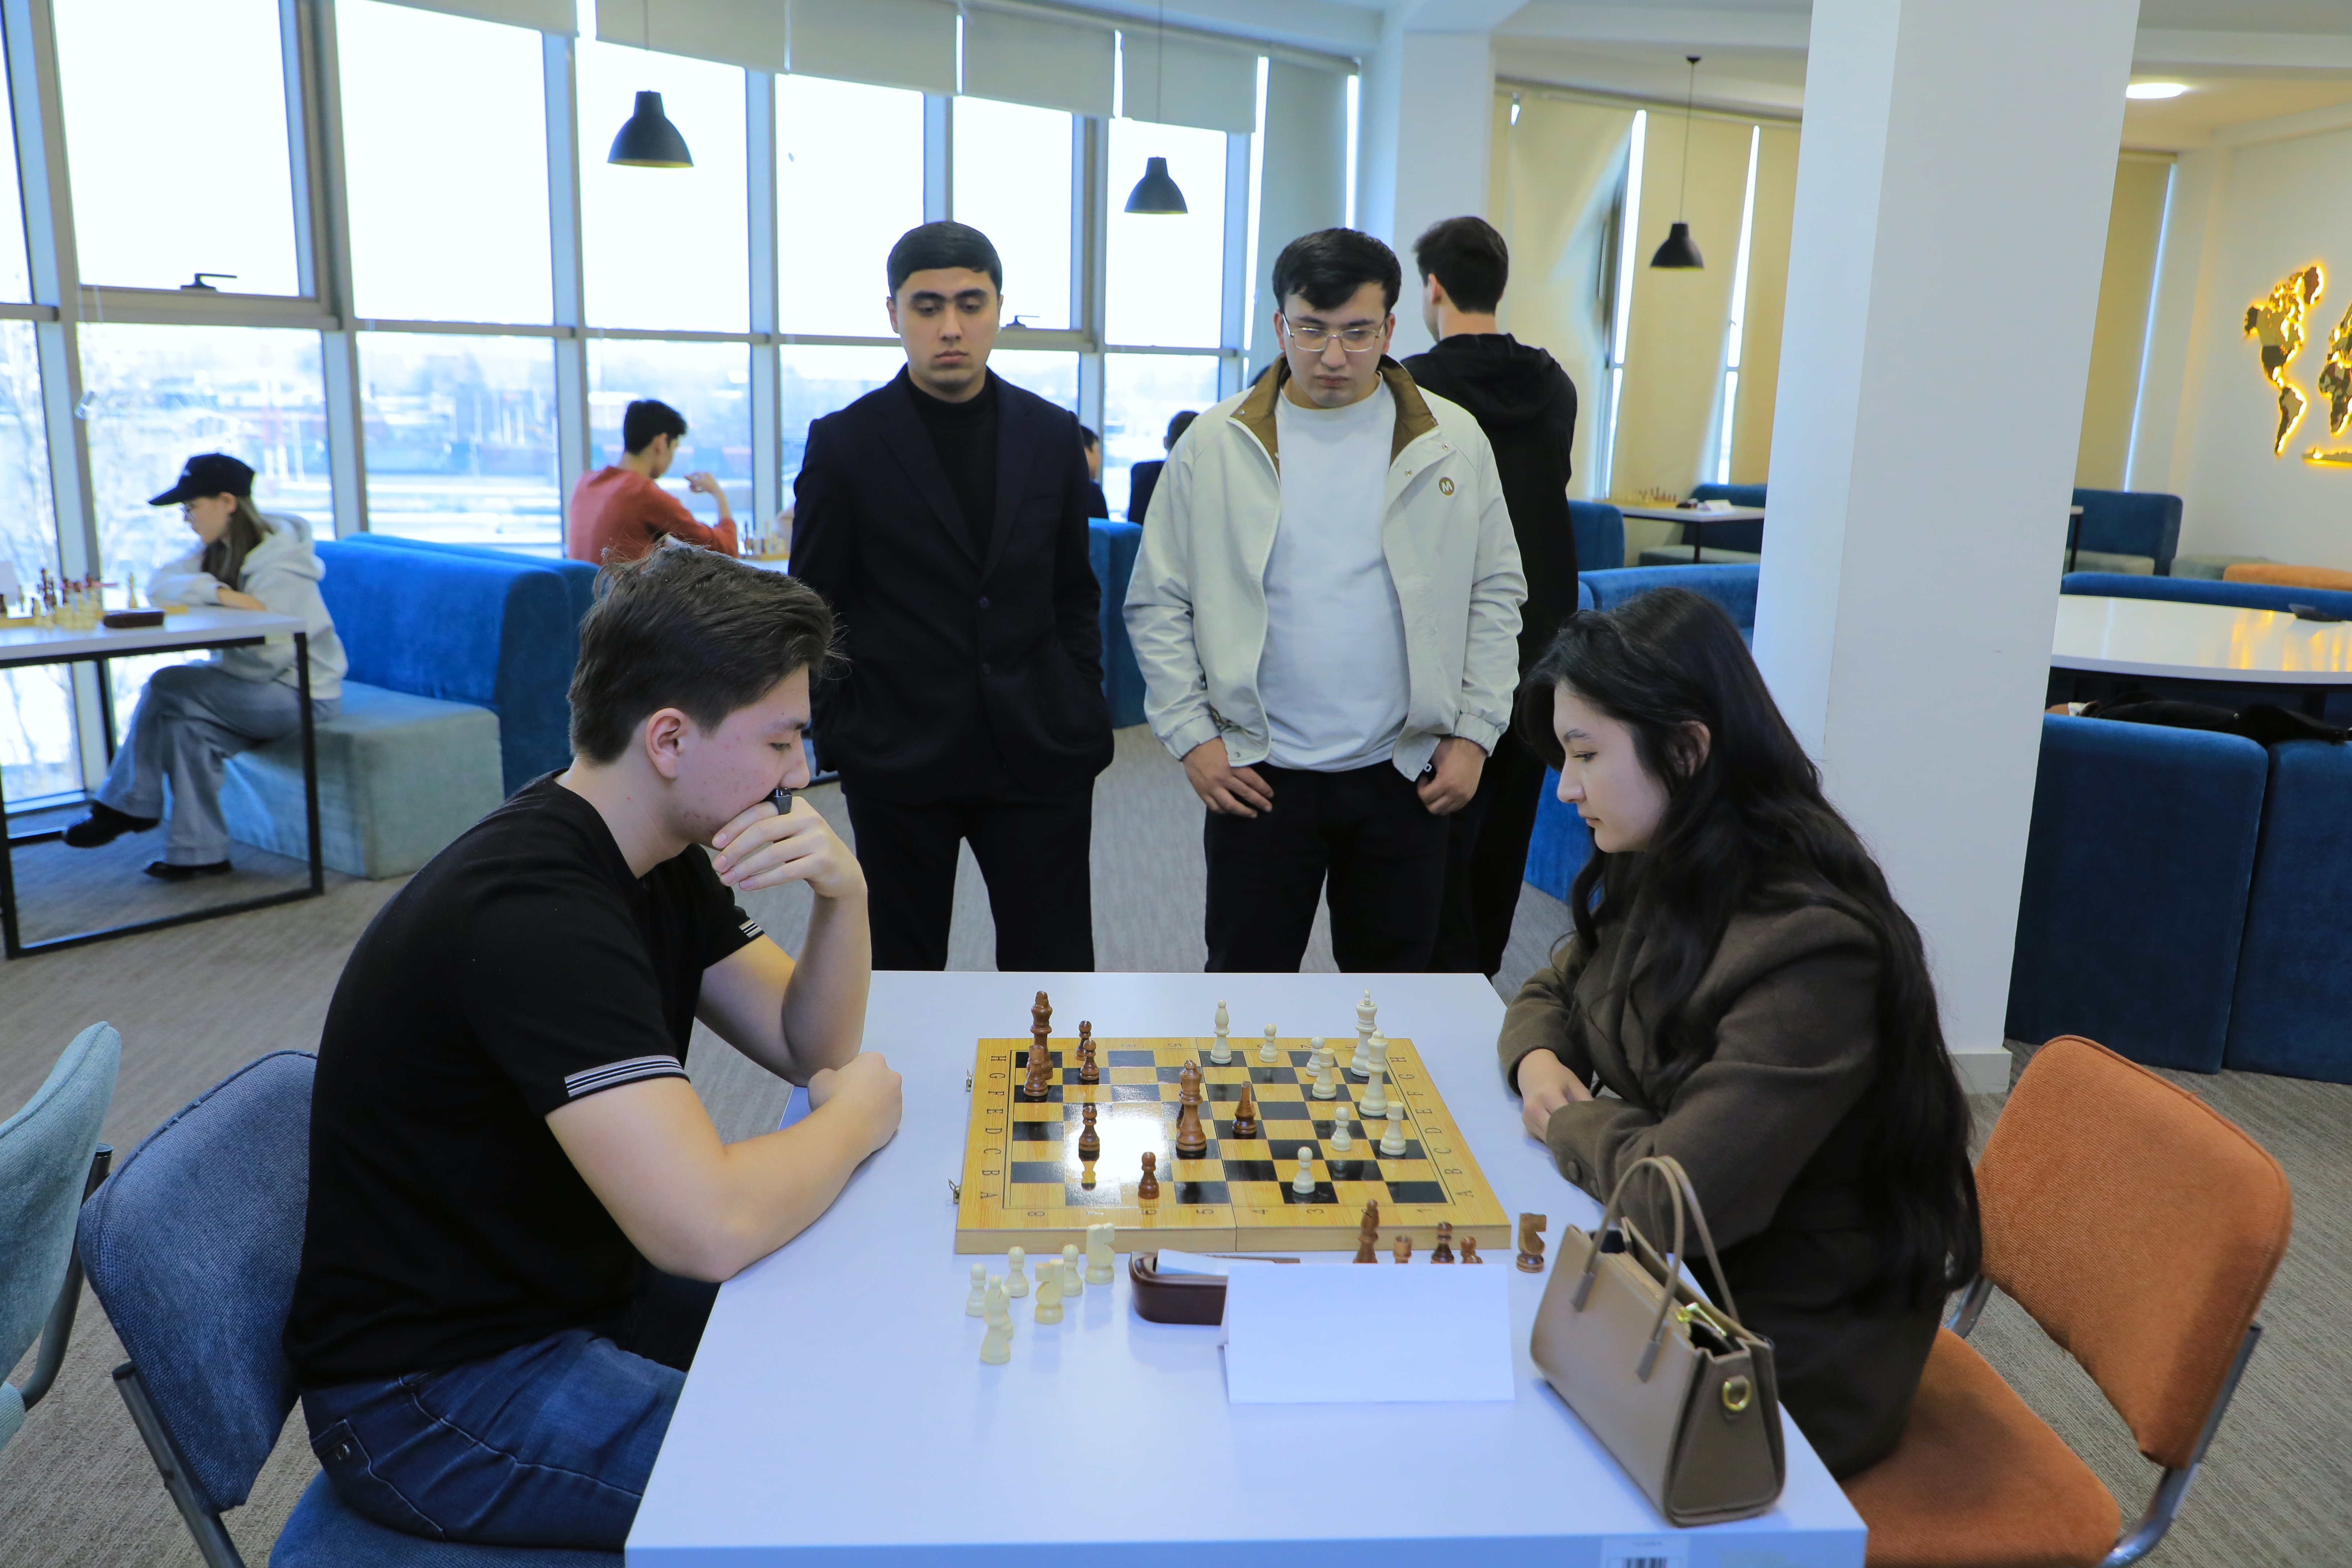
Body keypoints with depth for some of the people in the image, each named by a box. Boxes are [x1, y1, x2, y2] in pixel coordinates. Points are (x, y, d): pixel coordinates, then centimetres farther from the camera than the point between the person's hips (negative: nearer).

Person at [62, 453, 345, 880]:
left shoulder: (278, 563, -20)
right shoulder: (217, 549, 9)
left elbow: (266, 659, -22)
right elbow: (158, 585, -6)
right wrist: (216, 592, -23)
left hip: (302, 693, -8)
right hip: (264, 690, 8)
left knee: (166, 687, -16)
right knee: (186, 725, -15)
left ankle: (128, 807, 1)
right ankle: (198, 853, -7)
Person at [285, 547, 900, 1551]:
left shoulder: (659, 858, 1)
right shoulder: (531, 911, -30)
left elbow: (812, 1047, 4)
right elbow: (710, 1227, -37)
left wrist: (843, 897, -16)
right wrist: (860, 1113, -17)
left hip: (569, 1296, 9)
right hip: (432, 1395, -9)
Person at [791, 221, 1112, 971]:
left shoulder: (1052, 435, 6)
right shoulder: (844, 443, -1)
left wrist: (1082, 712, 4)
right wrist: (844, 733, -4)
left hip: (1038, 758, 2)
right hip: (900, 760, -1)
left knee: (1055, 966, 4)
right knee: (902, 966, 12)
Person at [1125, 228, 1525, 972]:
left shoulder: (1452, 443, 1)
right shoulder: (1216, 445, -1)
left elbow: (1496, 595, 6)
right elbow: (1158, 604, 2)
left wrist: (1474, 734, 0)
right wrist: (1191, 736, -5)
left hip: (1403, 773, 1)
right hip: (1257, 774, -1)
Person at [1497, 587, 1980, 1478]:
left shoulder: (1810, 945, -29)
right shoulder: (1659, 877, 0)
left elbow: (1678, 1195, -33)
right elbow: (1550, 995, 17)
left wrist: (1574, 1120, -13)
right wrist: (1539, 1064, -6)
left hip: (1788, 1362, -7)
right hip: (1685, 1278, 7)